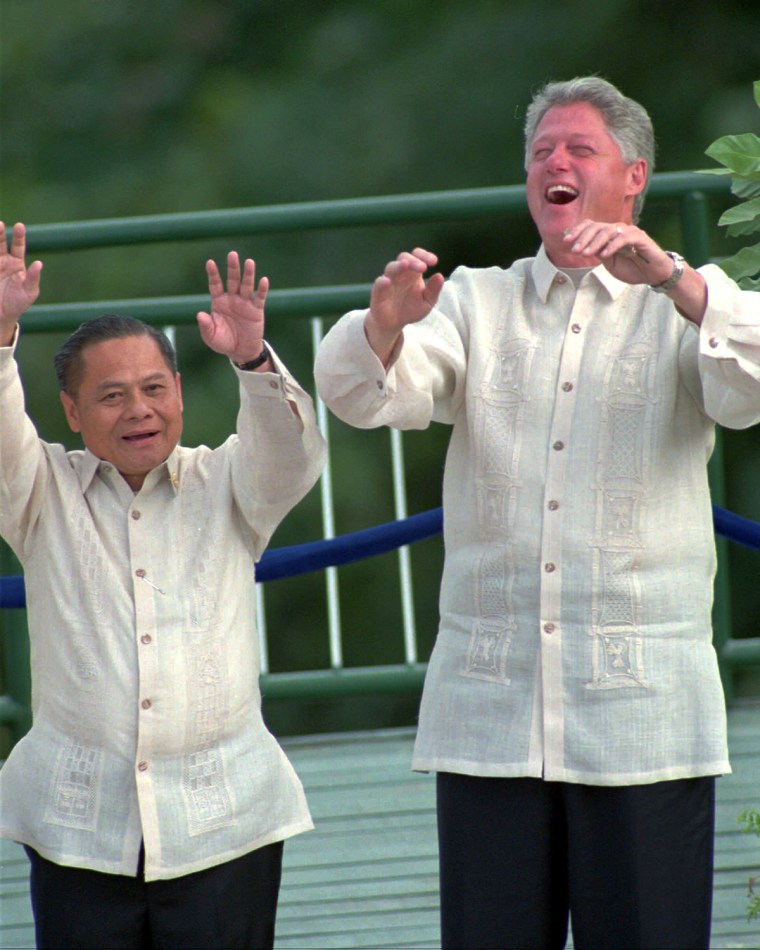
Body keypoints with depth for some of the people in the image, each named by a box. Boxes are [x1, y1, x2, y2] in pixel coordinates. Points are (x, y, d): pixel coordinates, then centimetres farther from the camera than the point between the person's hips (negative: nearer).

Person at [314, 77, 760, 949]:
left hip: (641, 712, -2)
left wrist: (668, 278, -28)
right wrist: (386, 324, -24)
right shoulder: (476, 302, 15)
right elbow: (360, 393, 0)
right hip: (486, 706, 2)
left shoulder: (684, 308, 9)